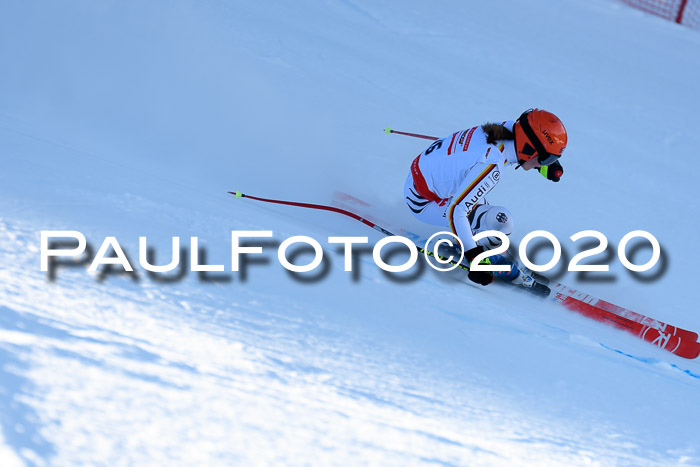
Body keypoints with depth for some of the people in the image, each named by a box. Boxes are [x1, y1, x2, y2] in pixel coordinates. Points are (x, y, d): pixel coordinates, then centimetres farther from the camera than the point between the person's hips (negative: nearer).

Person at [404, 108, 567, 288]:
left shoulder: (506, 129, -9)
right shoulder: (491, 166, -31)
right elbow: (455, 211, -33)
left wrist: (545, 166, 7)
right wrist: (474, 259, -32)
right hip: (422, 202, -9)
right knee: (501, 220, -14)